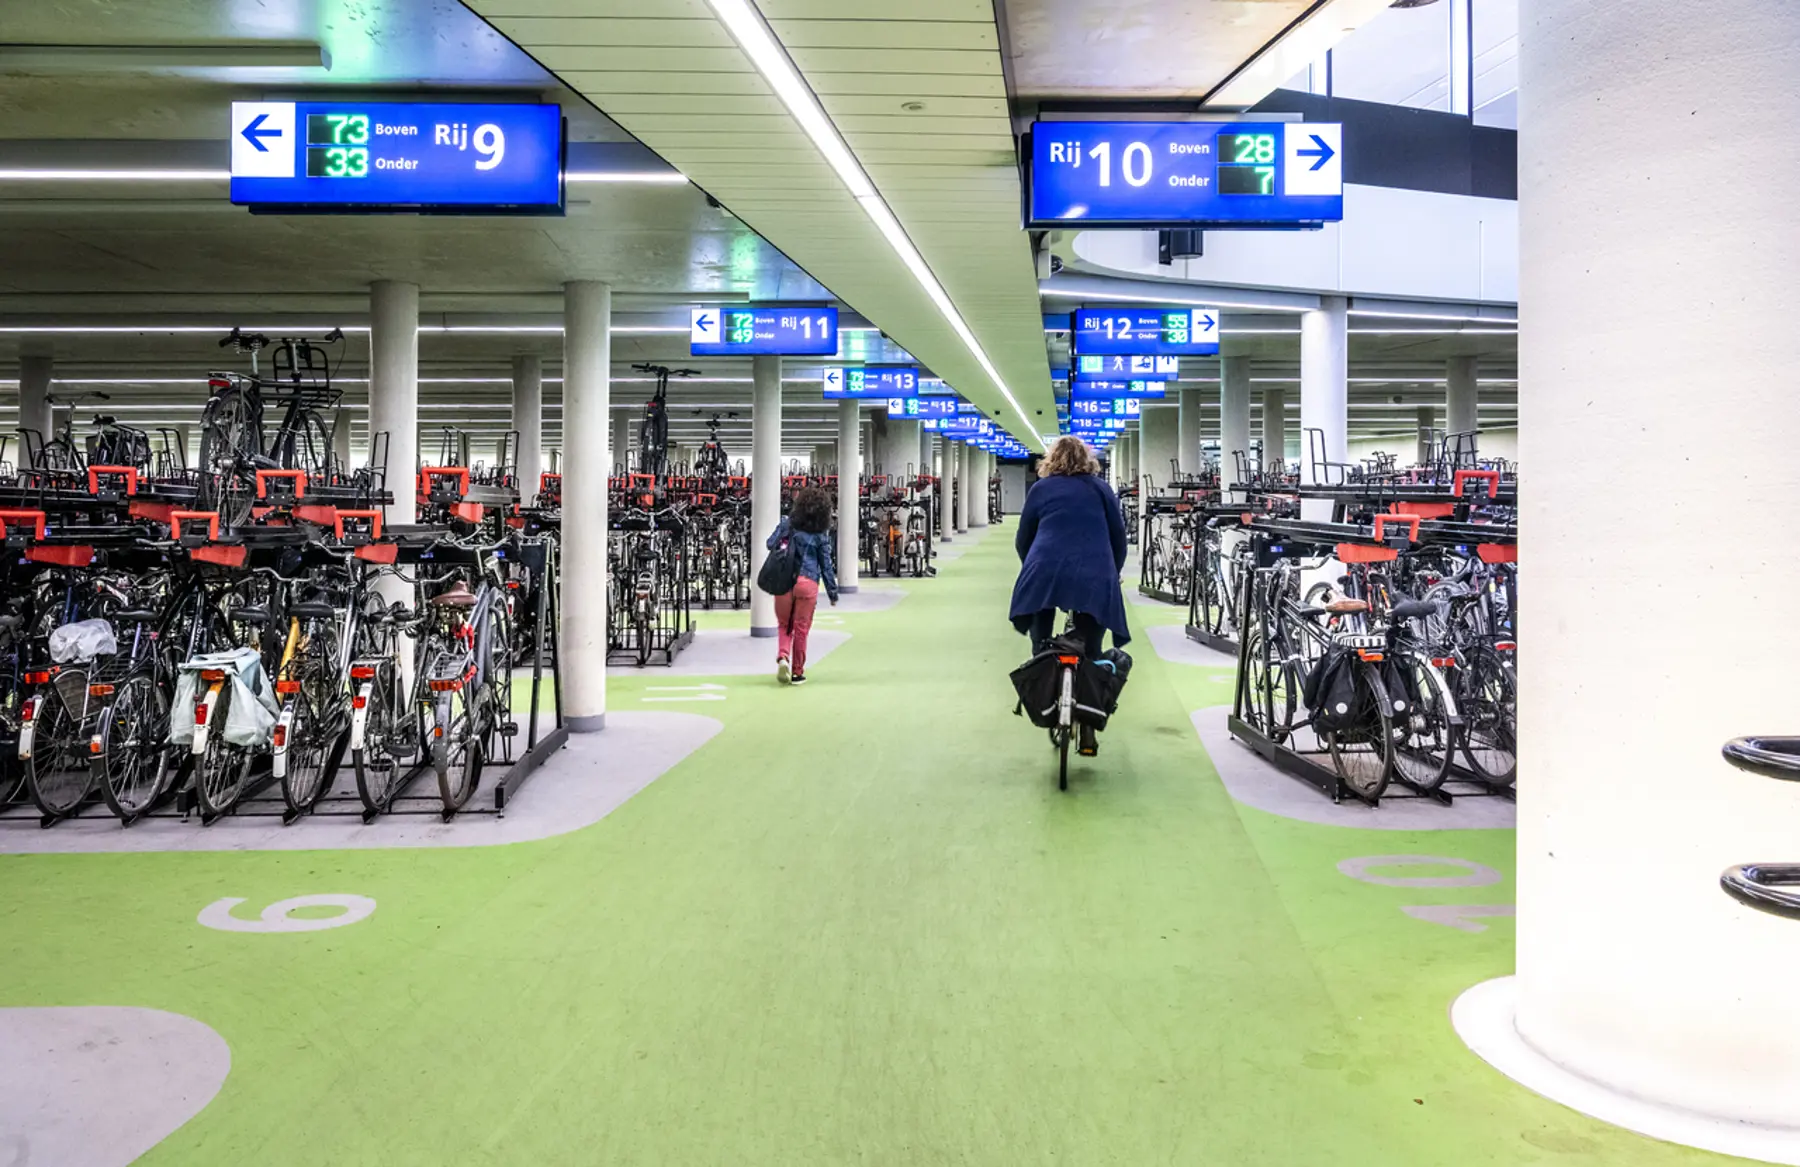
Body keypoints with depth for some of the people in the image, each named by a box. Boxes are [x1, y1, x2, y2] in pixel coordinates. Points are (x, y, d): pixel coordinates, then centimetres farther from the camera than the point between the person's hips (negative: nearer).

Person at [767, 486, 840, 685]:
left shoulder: (788, 523, 4)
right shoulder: (821, 534, 2)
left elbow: (771, 544, 8)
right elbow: (826, 564, 5)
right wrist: (833, 592, 13)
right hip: (808, 582, -1)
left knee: (784, 625, 16)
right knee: (801, 628, 8)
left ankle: (782, 657, -10)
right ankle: (797, 672, 15)